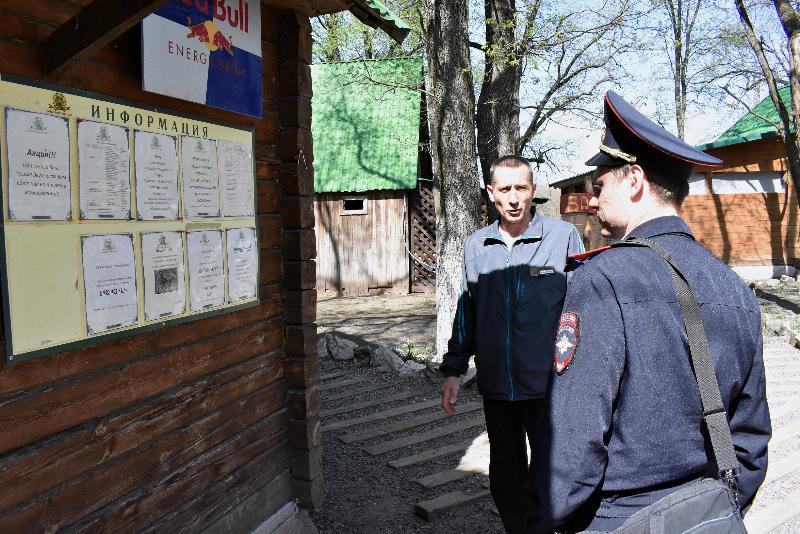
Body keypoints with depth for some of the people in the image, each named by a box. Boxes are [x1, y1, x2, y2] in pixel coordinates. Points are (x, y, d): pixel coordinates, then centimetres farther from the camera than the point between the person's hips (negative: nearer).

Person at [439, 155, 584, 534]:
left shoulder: (563, 236, -5)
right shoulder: (476, 246, 7)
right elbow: (465, 313, 13)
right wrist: (453, 370, 10)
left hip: (548, 386, -4)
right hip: (495, 386, 4)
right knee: (505, 478, 17)